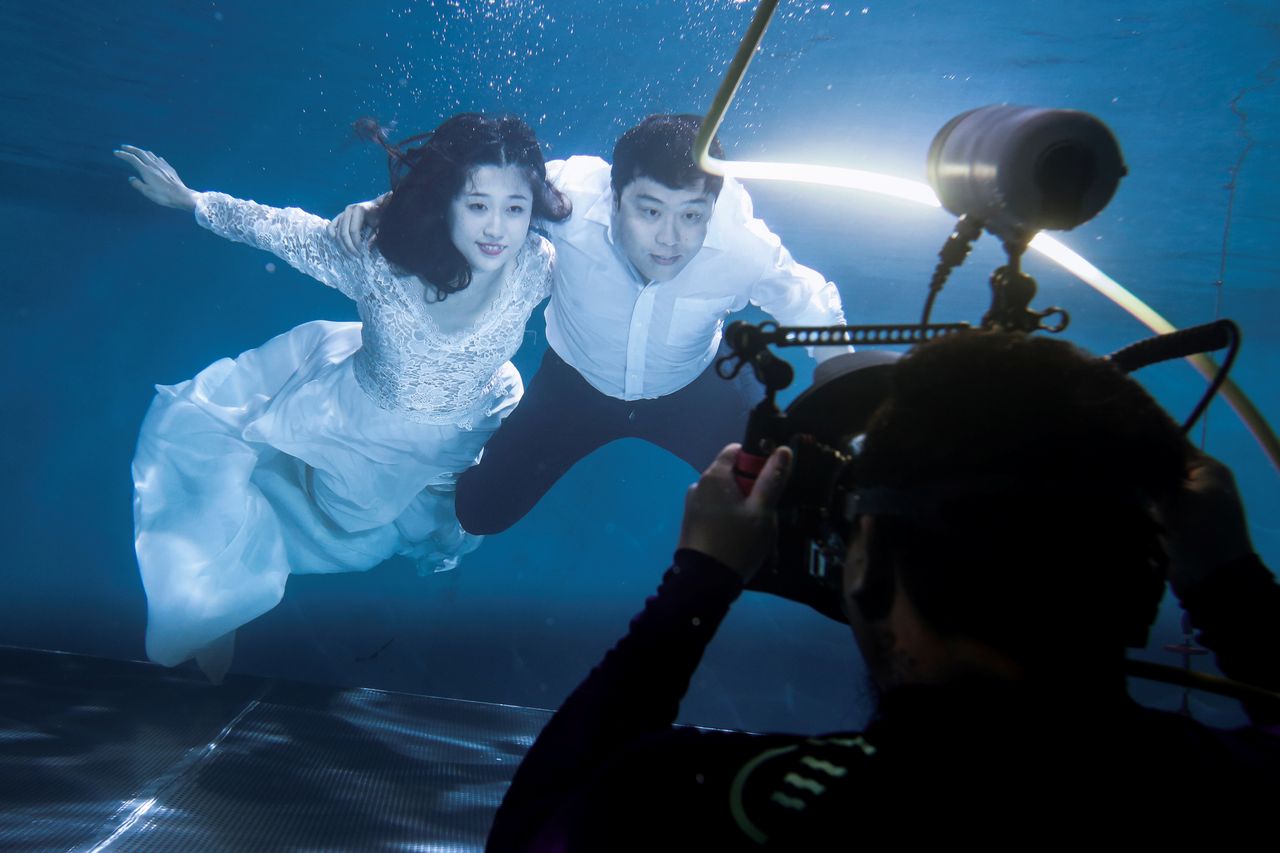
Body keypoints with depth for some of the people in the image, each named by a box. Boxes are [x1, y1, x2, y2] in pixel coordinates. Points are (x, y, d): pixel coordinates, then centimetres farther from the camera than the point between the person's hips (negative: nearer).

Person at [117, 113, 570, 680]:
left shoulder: (538, 266, -29)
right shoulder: (378, 259, -33)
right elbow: (279, 228, -16)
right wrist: (191, 201, -5)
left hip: (457, 445, 1)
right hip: (356, 417, -1)